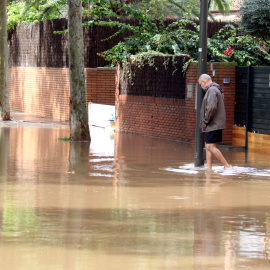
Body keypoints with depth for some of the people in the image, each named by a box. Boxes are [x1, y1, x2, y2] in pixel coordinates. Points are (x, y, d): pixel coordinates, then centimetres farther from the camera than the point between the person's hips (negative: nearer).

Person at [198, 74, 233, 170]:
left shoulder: (212, 90, -13)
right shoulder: (217, 90, 20)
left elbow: (212, 108, -25)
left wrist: (205, 121, -15)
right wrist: (205, 122, 16)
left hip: (213, 125, -11)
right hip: (212, 125, 11)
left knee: (211, 147, -12)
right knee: (208, 147, 12)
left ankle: (227, 166, -10)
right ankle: (209, 168, 13)